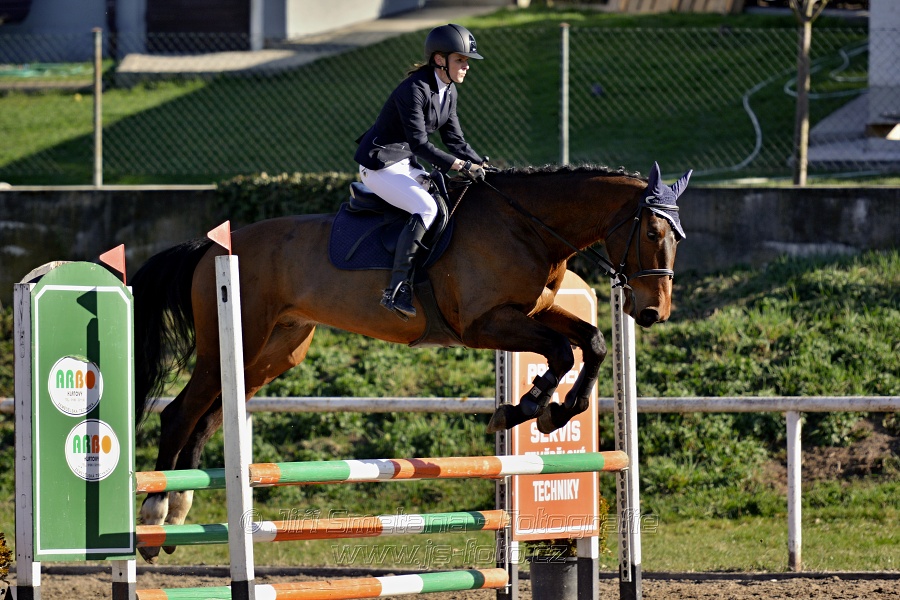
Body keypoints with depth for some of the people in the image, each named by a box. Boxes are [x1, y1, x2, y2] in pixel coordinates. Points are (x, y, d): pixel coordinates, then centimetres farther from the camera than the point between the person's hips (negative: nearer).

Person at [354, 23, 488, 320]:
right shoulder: (414, 89, -22)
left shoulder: (449, 92, 7)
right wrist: (461, 166, -28)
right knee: (426, 207, -27)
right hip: (379, 165, -10)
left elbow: (455, 140, 12)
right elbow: (419, 143, -26)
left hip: (406, 165, 10)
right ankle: (397, 290, -31)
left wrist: (482, 165, -3)